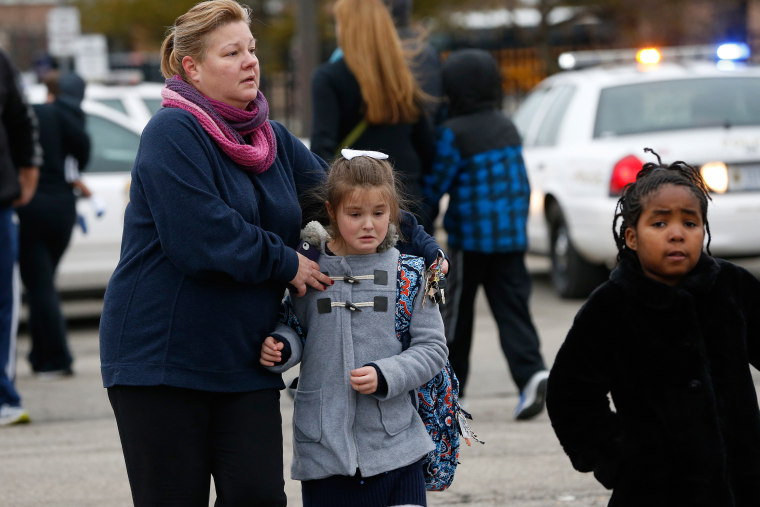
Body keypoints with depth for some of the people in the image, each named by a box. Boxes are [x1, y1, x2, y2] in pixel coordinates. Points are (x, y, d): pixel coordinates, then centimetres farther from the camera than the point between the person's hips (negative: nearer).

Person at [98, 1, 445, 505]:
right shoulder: (172, 134, -11)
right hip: (161, 358, -6)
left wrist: (423, 247, 4)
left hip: (244, 361, 7)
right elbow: (199, 238, -21)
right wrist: (287, 264, -11)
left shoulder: (273, 140, 13)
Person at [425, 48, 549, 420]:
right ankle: (531, 372, -20)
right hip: (512, 236, 5)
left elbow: (436, 184, -9)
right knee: (511, 308, 0)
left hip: (471, 239, -5)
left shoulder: (453, 134, -11)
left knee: (456, 311, 9)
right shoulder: (507, 128, 10)